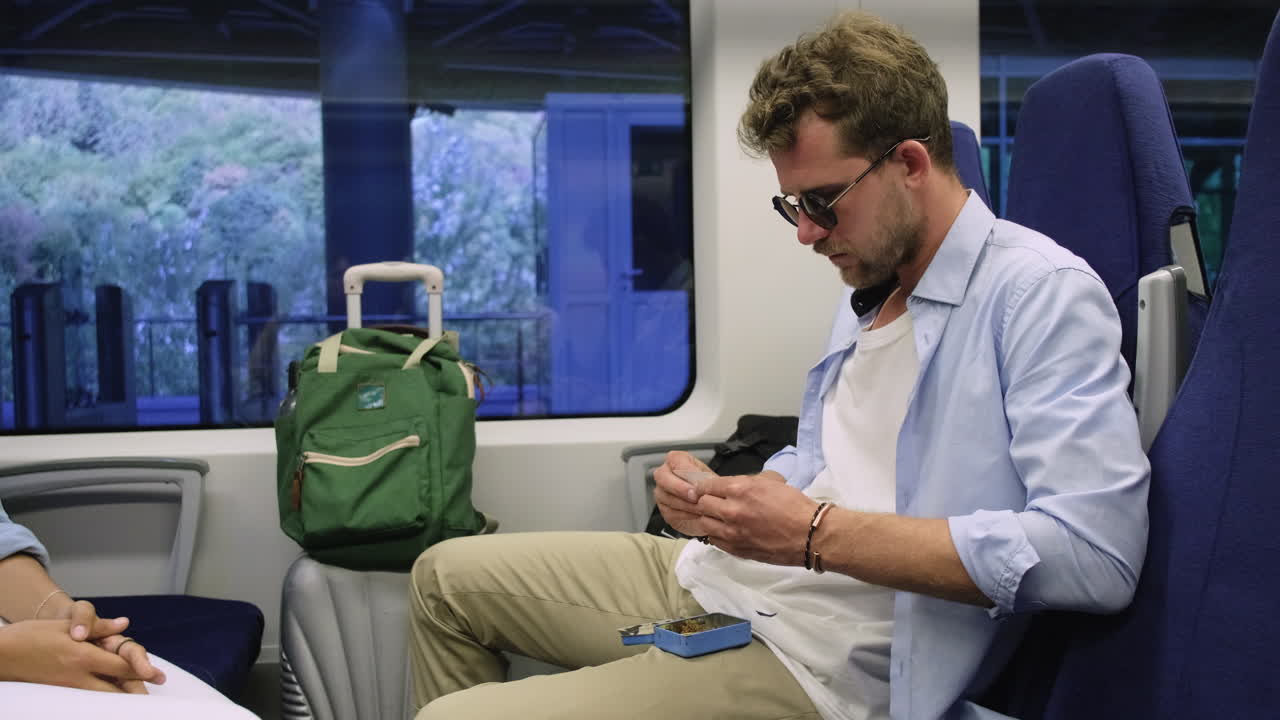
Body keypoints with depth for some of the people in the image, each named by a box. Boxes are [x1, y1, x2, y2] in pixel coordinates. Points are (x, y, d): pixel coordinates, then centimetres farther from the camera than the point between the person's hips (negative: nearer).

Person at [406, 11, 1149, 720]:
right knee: (447, 577, 15)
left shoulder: (1042, 292, -15)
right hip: (720, 586, 9)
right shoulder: (866, 298, 14)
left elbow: (1096, 551, -26)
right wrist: (719, 496, -1)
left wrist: (816, 536, -25)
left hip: (814, 658, -9)